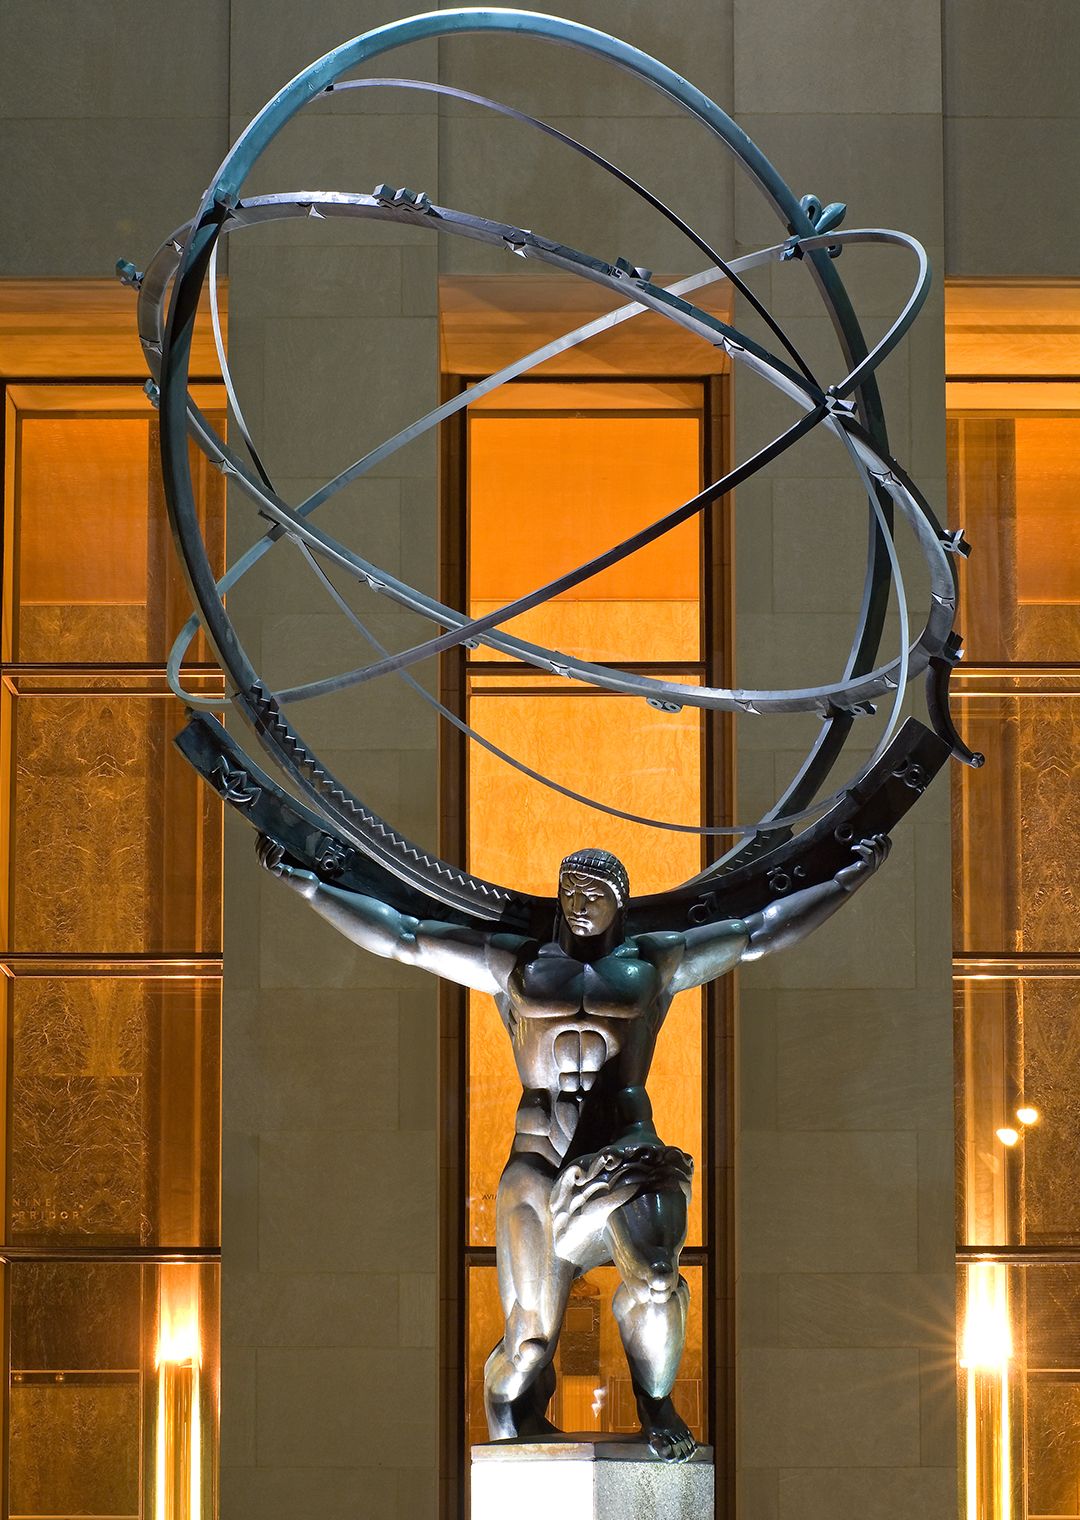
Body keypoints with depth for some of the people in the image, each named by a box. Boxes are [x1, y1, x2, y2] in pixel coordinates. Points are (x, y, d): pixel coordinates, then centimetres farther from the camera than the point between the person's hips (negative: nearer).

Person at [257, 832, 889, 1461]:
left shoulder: (653, 962, 12)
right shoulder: (516, 963, 13)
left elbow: (760, 931, 14)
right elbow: (402, 934, 13)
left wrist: (849, 878, 12)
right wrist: (304, 882, 10)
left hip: (626, 1149, -1)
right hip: (540, 1160, 1)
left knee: (654, 1273, -31)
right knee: (531, 1342, 0)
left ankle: (656, 1399, -5)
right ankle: (511, 1406, 33)